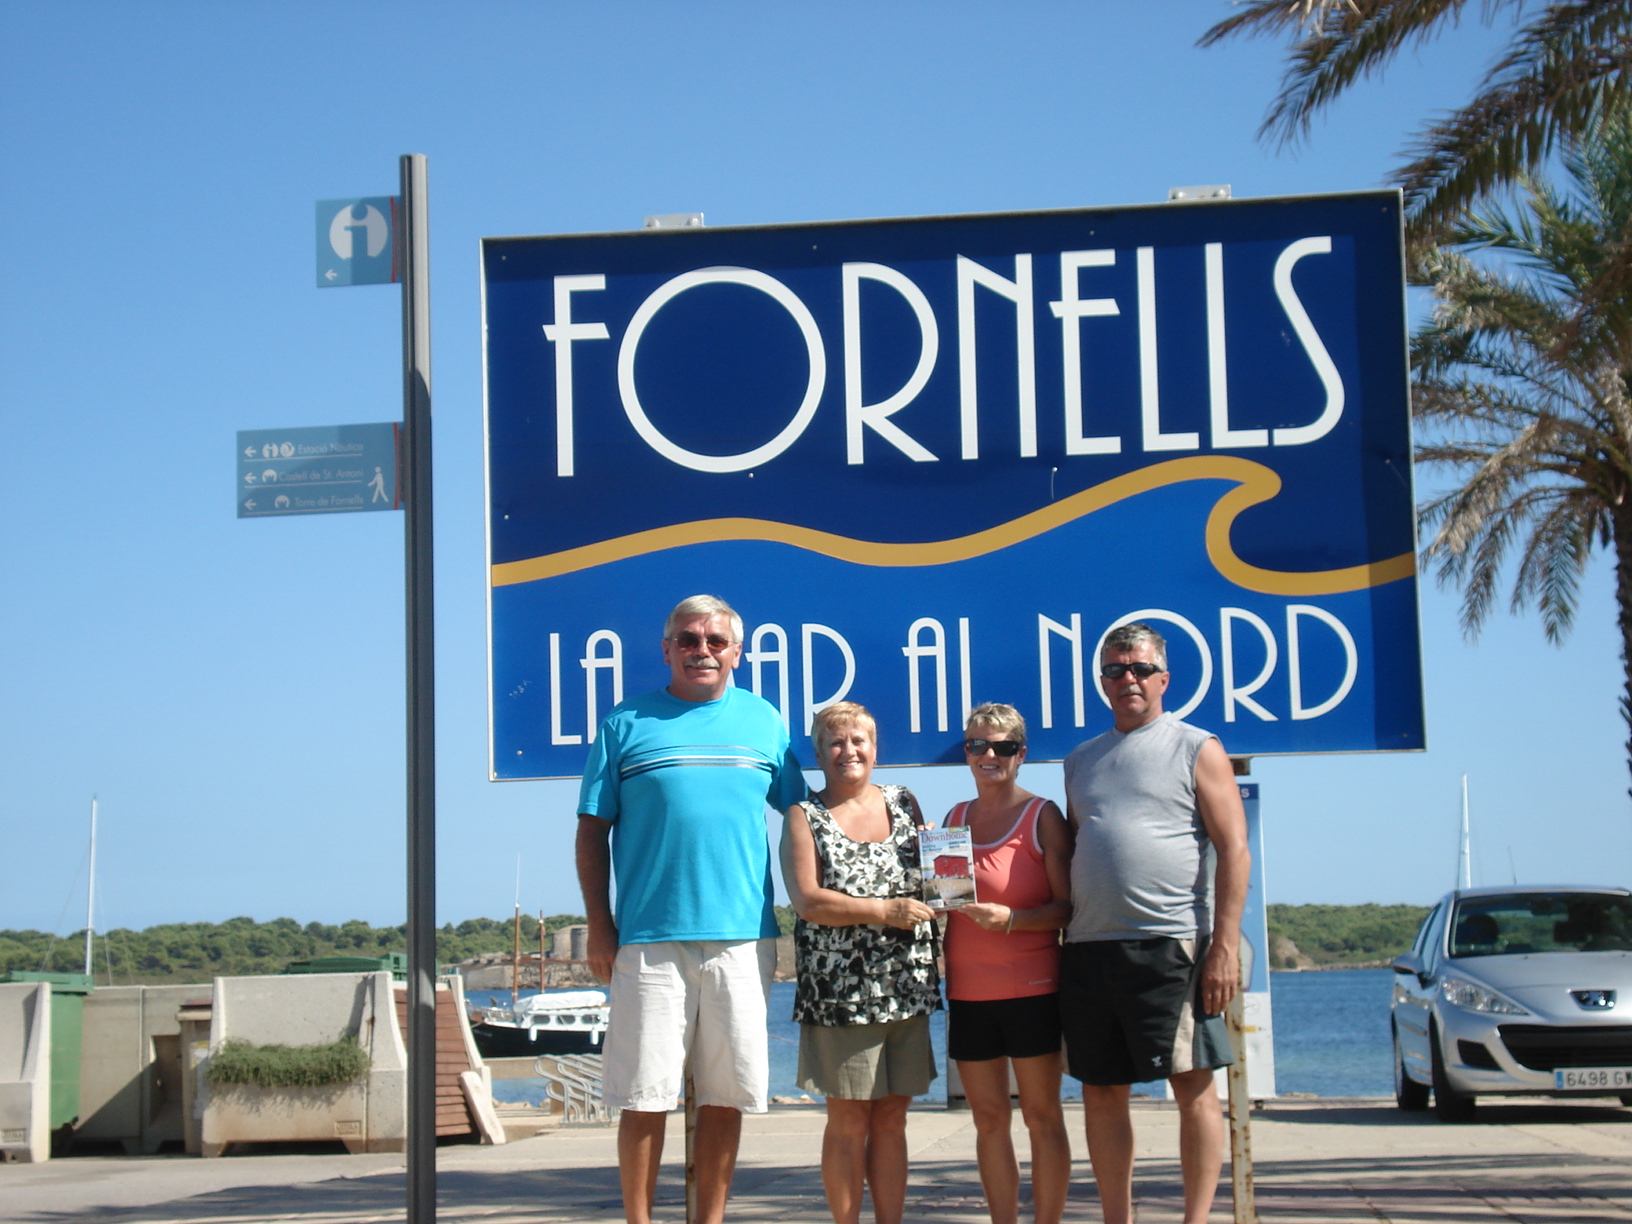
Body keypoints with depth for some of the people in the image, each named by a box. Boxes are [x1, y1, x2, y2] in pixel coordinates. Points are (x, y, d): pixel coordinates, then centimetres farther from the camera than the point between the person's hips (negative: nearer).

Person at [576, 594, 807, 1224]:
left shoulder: (763, 722, 11)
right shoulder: (626, 725, 5)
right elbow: (593, 830, 4)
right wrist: (599, 927, -3)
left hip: (742, 937, 2)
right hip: (648, 937, -2)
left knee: (727, 1094, 6)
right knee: (643, 1095, -1)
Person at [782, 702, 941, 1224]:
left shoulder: (903, 804, 13)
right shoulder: (805, 817, 2)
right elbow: (808, 900, -10)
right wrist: (884, 912, -16)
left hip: (906, 988, 4)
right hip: (840, 993, -4)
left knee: (892, 1119, 7)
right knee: (848, 1121, 0)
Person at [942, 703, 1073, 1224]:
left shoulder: (1042, 816, -3)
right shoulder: (956, 817, 13)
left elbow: (1068, 906, -7)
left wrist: (1010, 919, -21)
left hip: (1031, 988, -5)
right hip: (968, 991, 5)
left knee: (1042, 1116, 1)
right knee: (988, 1119, 7)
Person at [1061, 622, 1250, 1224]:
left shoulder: (1197, 749, 3)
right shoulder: (1081, 760, 18)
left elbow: (1234, 850, -4)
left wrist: (1224, 946, -12)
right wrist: (1063, 939, 13)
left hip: (1171, 946, -5)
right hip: (1089, 947, 5)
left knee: (1193, 1084, -4)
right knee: (1101, 1093, 7)